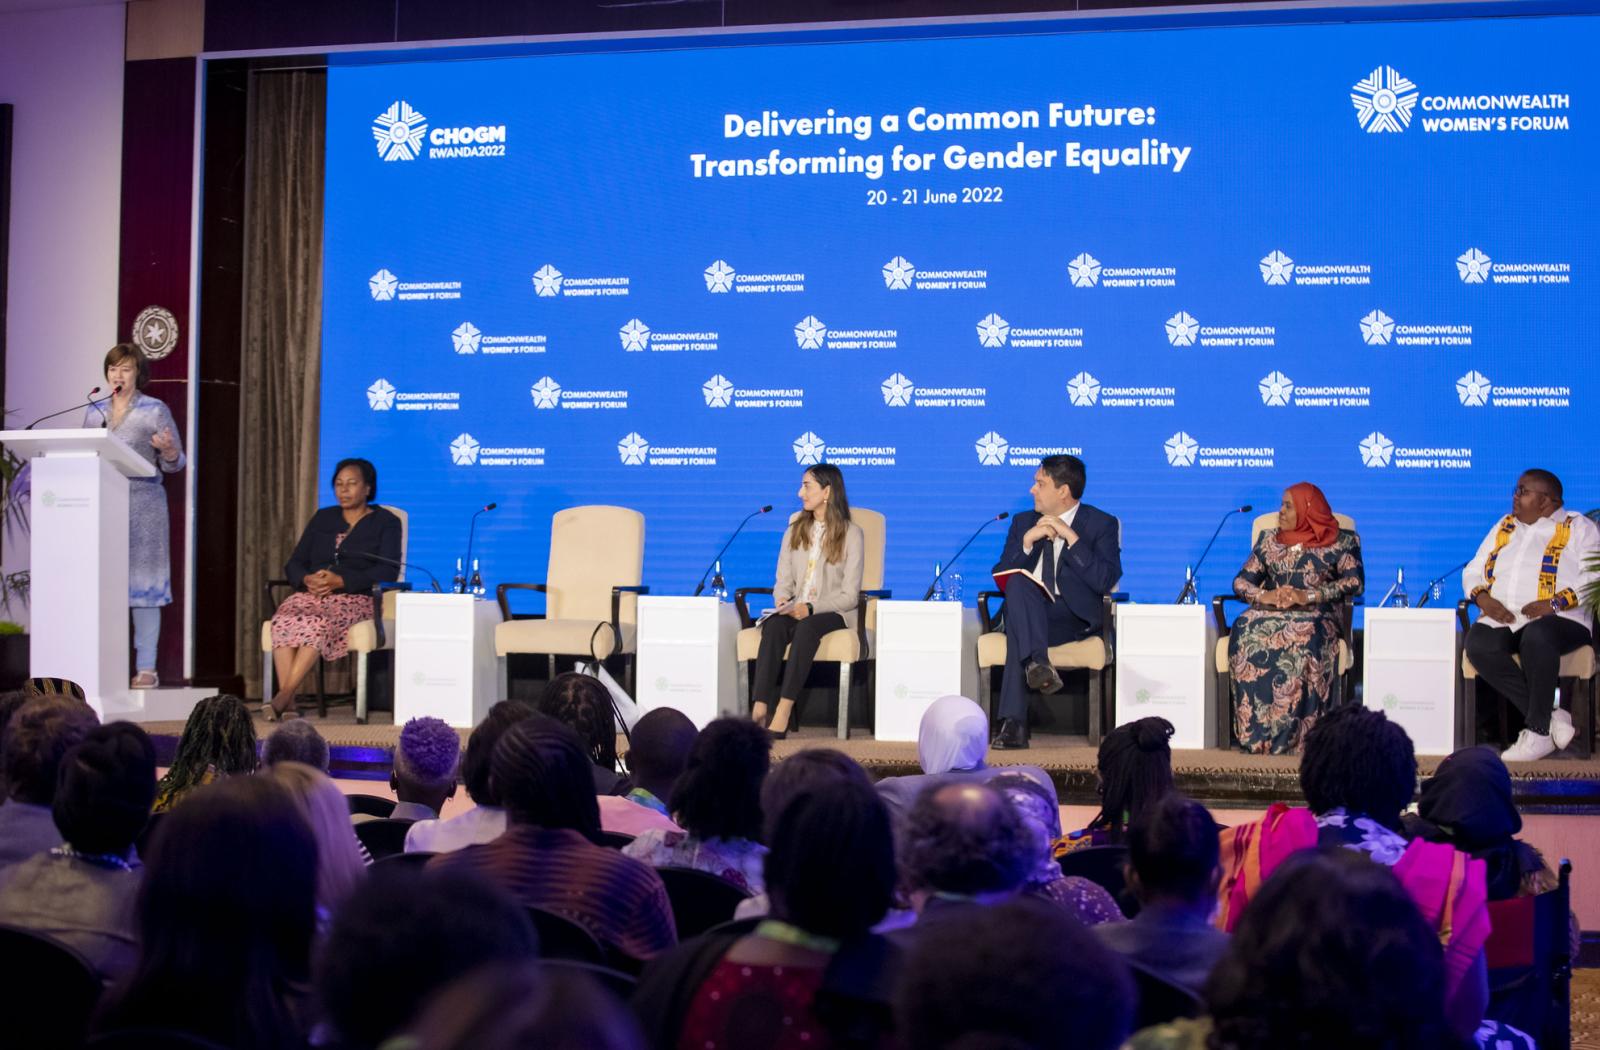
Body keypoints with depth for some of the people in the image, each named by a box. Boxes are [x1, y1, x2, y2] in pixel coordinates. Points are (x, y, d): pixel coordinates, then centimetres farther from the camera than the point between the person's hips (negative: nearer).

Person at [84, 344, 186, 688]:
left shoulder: (156, 411, 2)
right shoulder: (94, 412, 14)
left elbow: (173, 465, 2)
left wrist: (169, 452, -20)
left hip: (142, 506, -4)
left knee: (142, 583, -5)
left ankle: (146, 669, -3)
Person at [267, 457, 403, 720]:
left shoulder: (385, 522, 10)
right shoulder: (323, 518, 23)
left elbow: (388, 571, -5)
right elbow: (294, 563, 18)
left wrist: (340, 581, -16)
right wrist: (307, 579, -7)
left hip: (356, 597, -4)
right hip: (312, 593, 4)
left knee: (318, 622, -37)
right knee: (284, 619, -32)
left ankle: (283, 697, -41)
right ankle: (288, 702, -40)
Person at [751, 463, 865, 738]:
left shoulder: (851, 534, 2)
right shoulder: (795, 530, 19)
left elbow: (849, 595, -5)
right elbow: (783, 581, 14)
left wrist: (810, 608, -18)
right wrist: (782, 601, -10)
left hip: (833, 613, -4)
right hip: (794, 610, 4)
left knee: (807, 627, -38)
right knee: (773, 626, -32)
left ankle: (783, 713, -47)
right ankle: (759, 712, -46)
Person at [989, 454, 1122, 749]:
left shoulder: (1102, 524, 6)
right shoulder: (1023, 522, 19)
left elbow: (1105, 582, -10)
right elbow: (1000, 578, 8)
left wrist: (1072, 538, -12)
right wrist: (1027, 541, -6)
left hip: (1074, 617, -3)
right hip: (1026, 611, 3)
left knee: (1017, 630, -35)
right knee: (1018, 582, -33)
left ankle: (1013, 722, -45)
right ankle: (1037, 663, -52)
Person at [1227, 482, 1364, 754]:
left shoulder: (1340, 542, 12)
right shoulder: (1268, 539, 24)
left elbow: (1355, 582, -3)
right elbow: (1241, 581, 18)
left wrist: (1308, 596, -15)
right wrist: (1264, 595, -6)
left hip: (1315, 616, -3)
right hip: (1268, 613, 3)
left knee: (1304, 637, -40)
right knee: (1246, 632, -33)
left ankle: (1292, 734, -38)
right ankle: (1256, 731, -34)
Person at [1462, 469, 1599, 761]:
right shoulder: (1504, 526, 26)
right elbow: (1473, 571, 23)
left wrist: (1556, 603, -19)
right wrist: (1482, 597, 0)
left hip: (1559, 620, -5)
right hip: (1501, 618, 5)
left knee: (1536, 636, -41)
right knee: (1478, 644, -30)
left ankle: (1539, 730, -30)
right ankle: (1550, 717, -26)